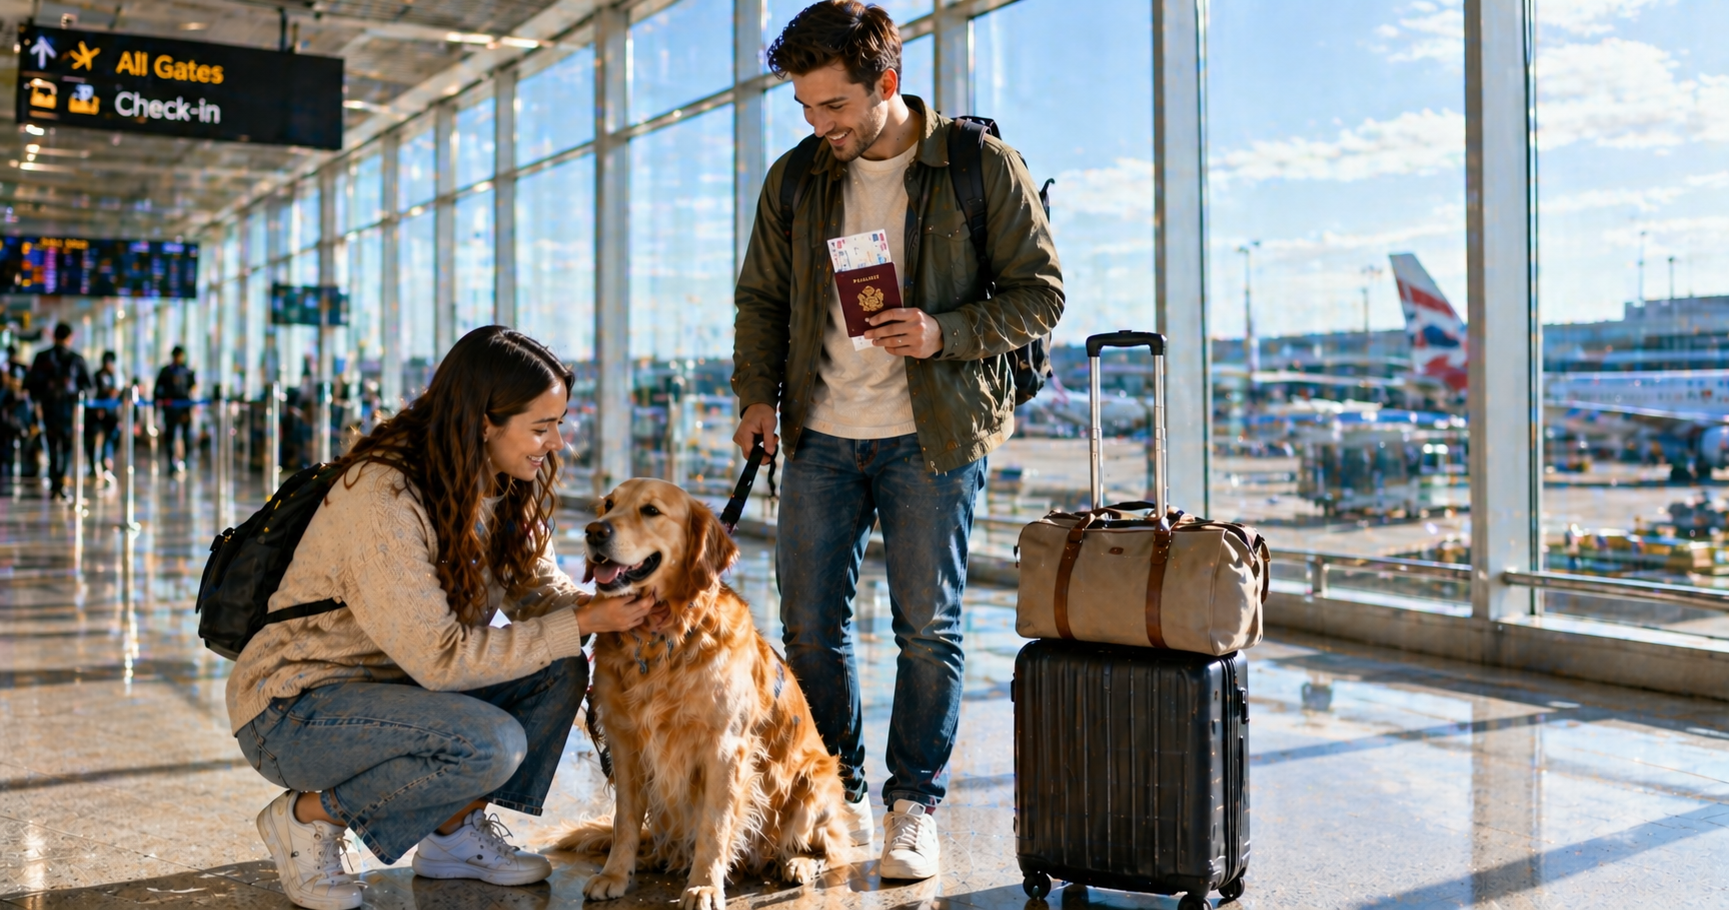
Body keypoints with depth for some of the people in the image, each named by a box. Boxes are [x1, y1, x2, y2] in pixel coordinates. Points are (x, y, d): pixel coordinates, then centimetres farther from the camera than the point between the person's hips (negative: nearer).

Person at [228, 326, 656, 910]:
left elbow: (536, 587, 5)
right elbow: (439, 658, -28)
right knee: (491, 743, -29)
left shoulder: (505, 488, -2)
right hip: (291, 708, -8)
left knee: (559, 671, -8)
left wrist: (594, 605, -18)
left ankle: (456, 830, 6)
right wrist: (579, 625, -26)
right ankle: (307, 815, -6)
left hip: (393, 686, 8)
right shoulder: (382, 497, -28)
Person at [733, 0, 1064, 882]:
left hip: (931, 438, -4)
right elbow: (760, 298, 16)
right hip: (821, 435, 4)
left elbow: (1041, 294, -3)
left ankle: (913, 807, 17)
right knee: (809, 622, 5)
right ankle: (839, 795, 22)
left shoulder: (983, 166, -5)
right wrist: (758, 393, 1)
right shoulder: (794, 180, 7)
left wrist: (944, 333, -19)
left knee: (928, 628, 2)